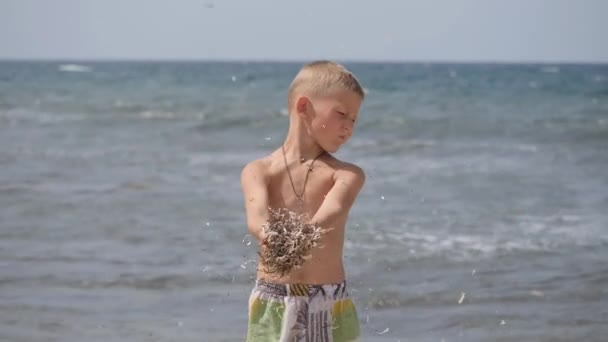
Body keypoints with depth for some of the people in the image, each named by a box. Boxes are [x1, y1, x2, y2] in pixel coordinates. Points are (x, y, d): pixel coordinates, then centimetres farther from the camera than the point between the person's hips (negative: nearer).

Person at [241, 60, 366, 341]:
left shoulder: (348, 175, 0)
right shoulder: (258, 171, 0)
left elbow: (332, 212, -22)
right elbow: (256, 216, -20)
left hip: (329, 306, 0)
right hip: (272, 305, 0)